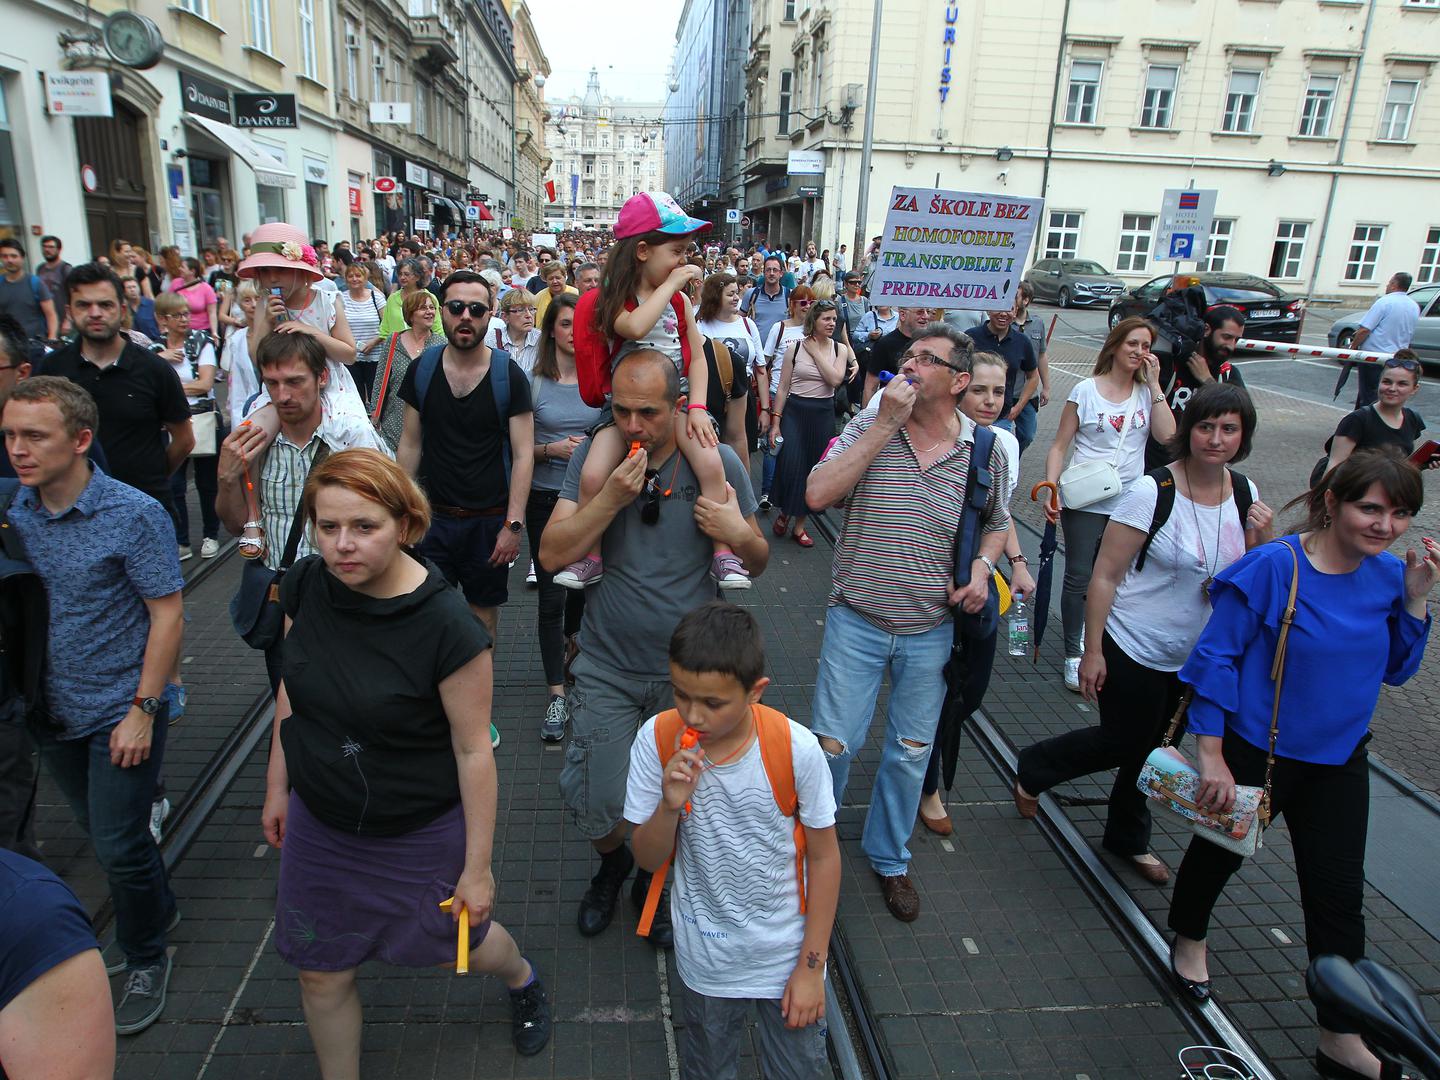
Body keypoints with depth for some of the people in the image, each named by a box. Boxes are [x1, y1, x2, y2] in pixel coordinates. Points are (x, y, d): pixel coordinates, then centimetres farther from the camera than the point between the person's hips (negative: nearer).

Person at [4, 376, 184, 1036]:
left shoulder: (133, 515, -17)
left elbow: (167, 614, -15)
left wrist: (142, 710, -17)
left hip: (121, 712, -5)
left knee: (118, 846, 2)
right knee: (101, 832, 20)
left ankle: (146, 959, 26)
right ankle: (158, 909, 45)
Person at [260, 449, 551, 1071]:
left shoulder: (447, 627, -29)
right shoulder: (306, 586, -13)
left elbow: (473, 749, -21)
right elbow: (292, 685, 5)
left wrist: (477, 867, -14)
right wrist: (277, 785, 12)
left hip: (422, 833, -4)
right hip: (320, 822, 4)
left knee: (456, 942, 22)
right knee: (321, 972, 17)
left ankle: (522, 980, 58)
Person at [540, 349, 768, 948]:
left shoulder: (717, 461, -8)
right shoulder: (594, 456, -7)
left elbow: (759, 562, 1)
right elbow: (552, 554, -12)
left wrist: (739, 533, -22)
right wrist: (610, 498, -25)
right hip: (607, 667, 0)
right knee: (597, 808, 4)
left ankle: (654, 879, 45)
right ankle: (612, 864, 40)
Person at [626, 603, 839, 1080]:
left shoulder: (797, 748, -24)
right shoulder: (657, 741, -19)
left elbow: (824, 857, -11)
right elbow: (649, 859, -10)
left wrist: (811, 966, -6)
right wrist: (671, 805, -31)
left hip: (785, 954, -2)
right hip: (704, 961, 2)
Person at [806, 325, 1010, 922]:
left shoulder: (985, 449, -2)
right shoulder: (869, 427, -8)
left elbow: (997, 522, 15)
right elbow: (818, 495, -24)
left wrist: (982, 565, -7)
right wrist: (885, 423, -23)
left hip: (931, 629, 2)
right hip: (857, 621, -2)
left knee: (911, 753, 16)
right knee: (832, 746, 4)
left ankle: (888, 857, 40)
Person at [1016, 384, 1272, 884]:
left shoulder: (1246, 494, -2)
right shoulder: (1152, 492, -20)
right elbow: (1104, 576, -18)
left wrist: (1262, 537, -12)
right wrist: (1092, 651, -18)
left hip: (1195, 655, 6)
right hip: (1133, 650, -6)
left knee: (1156, 748, 20)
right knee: (1122, 744, 7)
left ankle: (1129, 838, 43)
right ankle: (1033, 769, 34)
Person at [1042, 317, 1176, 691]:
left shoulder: (1147, 392, 5)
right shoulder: (1087, 390, -4)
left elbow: (1167, 435, -11)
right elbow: (1060, 445, -4)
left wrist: (1154, 383, -9)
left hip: (1127, 502, 3)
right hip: (1085, 502, -3)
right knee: (1079, 577, 1)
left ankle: (1090, 633, 35)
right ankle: (1074, 655, 12)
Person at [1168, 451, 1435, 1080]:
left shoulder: (1387, 576, -5)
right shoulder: (1273, 568, -22)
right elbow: (1216, 656, -20)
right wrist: (1212, 756, -21)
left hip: (1339, 760, 5)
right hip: (1256, 752, -4)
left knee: (1339, 891, 9)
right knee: (1221, 850, 19)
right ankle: (1189, 937, 49)